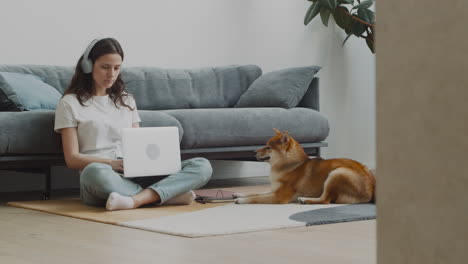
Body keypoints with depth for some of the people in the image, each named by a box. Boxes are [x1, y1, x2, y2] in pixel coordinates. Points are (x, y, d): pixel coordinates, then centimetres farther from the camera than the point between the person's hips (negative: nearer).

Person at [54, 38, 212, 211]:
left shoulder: (126, 101, 24)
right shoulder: (70, 104, 9)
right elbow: (72, 159, 1)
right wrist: (112, 163, -16)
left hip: (134, 176, 5)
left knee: (202, 166, -18)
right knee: (95, 172, -44)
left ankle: (136, 200, -39)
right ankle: (171, 194, -31)